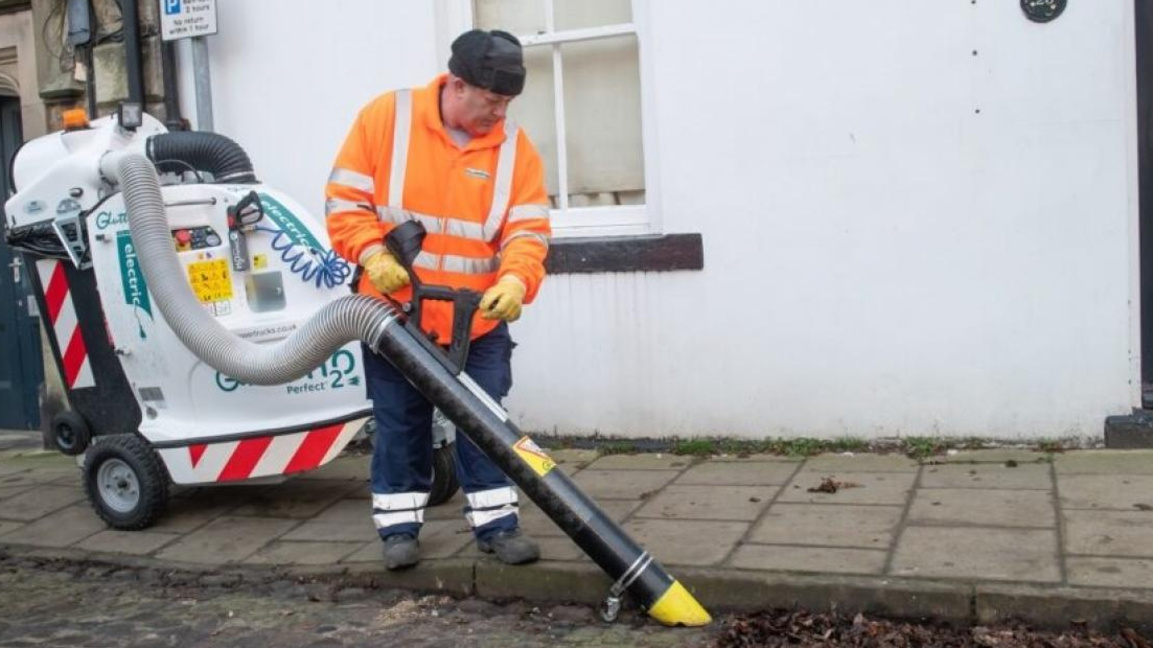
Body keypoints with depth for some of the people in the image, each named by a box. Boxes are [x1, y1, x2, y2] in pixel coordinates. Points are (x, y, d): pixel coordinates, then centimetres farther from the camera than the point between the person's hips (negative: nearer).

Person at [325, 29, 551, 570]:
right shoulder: (385, 118, -9)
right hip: (395, 312, -1)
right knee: (400, 422, 8)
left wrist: (517, 280, -28)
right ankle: (399, 526, 21)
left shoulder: (514, 147, -4)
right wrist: (373, 255, -22)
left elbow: (527, 231, -8)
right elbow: (344, 200, -6)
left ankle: (496, 524, 17)